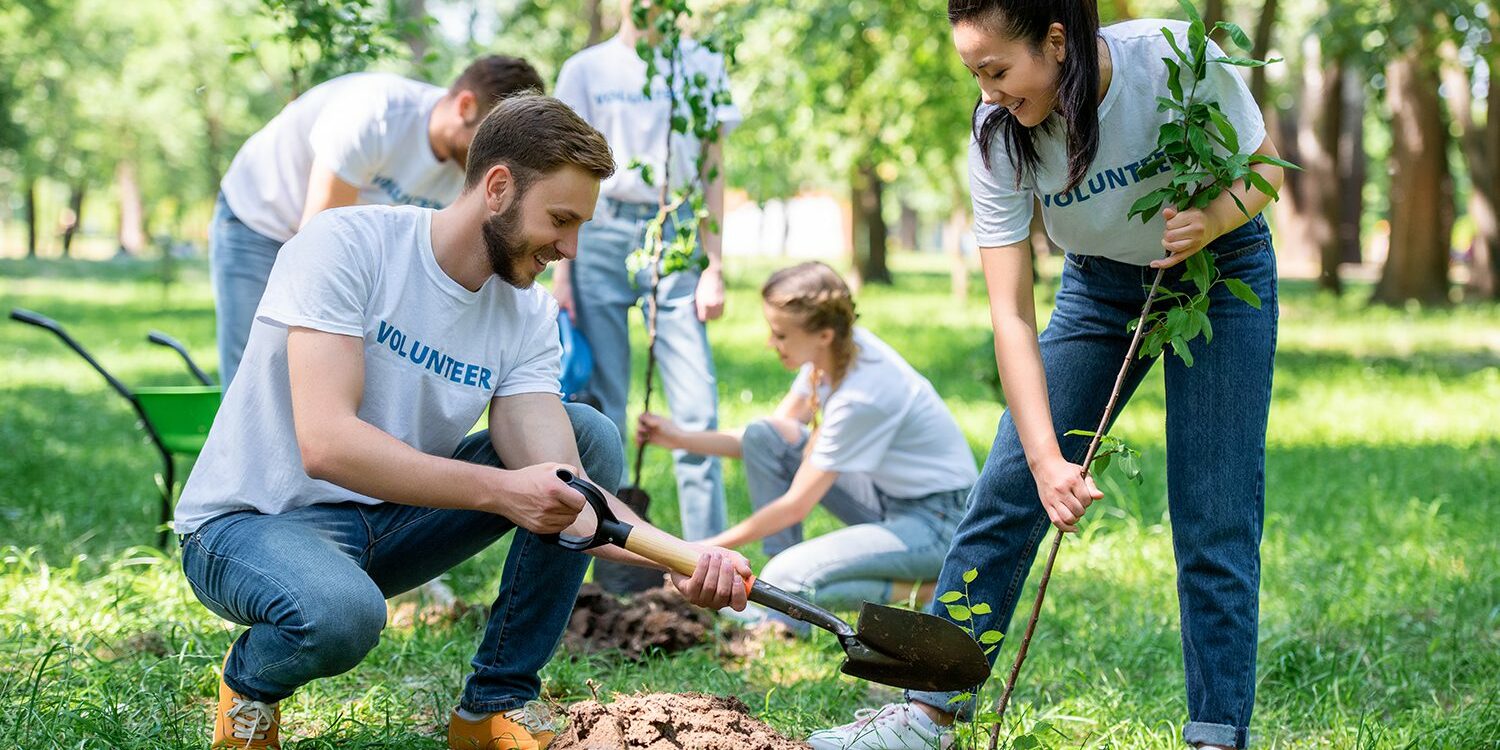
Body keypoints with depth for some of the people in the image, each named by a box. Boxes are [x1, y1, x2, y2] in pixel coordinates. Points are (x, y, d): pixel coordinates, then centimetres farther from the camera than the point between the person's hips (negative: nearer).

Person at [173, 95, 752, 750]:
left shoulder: (529, 316, -3)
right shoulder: (346, 245, -20)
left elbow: (557, 488, -15)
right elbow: (326, 444, -31)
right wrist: (499, 490, -37)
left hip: (388, 524, 6)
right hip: (252, 523, -6)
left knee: (590, 437, -6)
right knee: (340, 613, -40)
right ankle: (250, 679, -2)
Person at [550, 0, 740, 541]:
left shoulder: (702, 66, 9)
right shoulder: (586, 70, 8)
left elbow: (712, 172, 9)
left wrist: (713, 267, 2)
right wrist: (560, 271, 1)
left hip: (677, 234, 0)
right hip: (603, 235, 0)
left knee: (696, 407, -8)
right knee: (599, 406, 0)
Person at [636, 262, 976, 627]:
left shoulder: (862, 396, -29)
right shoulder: (831, 351, -4)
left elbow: (796, 504, -21)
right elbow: (766, 443, 9)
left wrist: (710, 549, -13)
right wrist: (681, 438, -1)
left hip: (939, 519, -9)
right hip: (888, 497, 9)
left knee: (788, 580, -26)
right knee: (761, 436, -3)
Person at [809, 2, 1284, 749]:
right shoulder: (999, 136, -23)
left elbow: (1264, 165, -11)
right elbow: (1011, 316, -25)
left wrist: (1211, 219, -33)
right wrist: (1046, 459, -34)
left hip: (1219, 272, -2)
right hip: (1101, 283, 2)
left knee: (1213, 517, -8)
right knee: (1009, 487, -4)